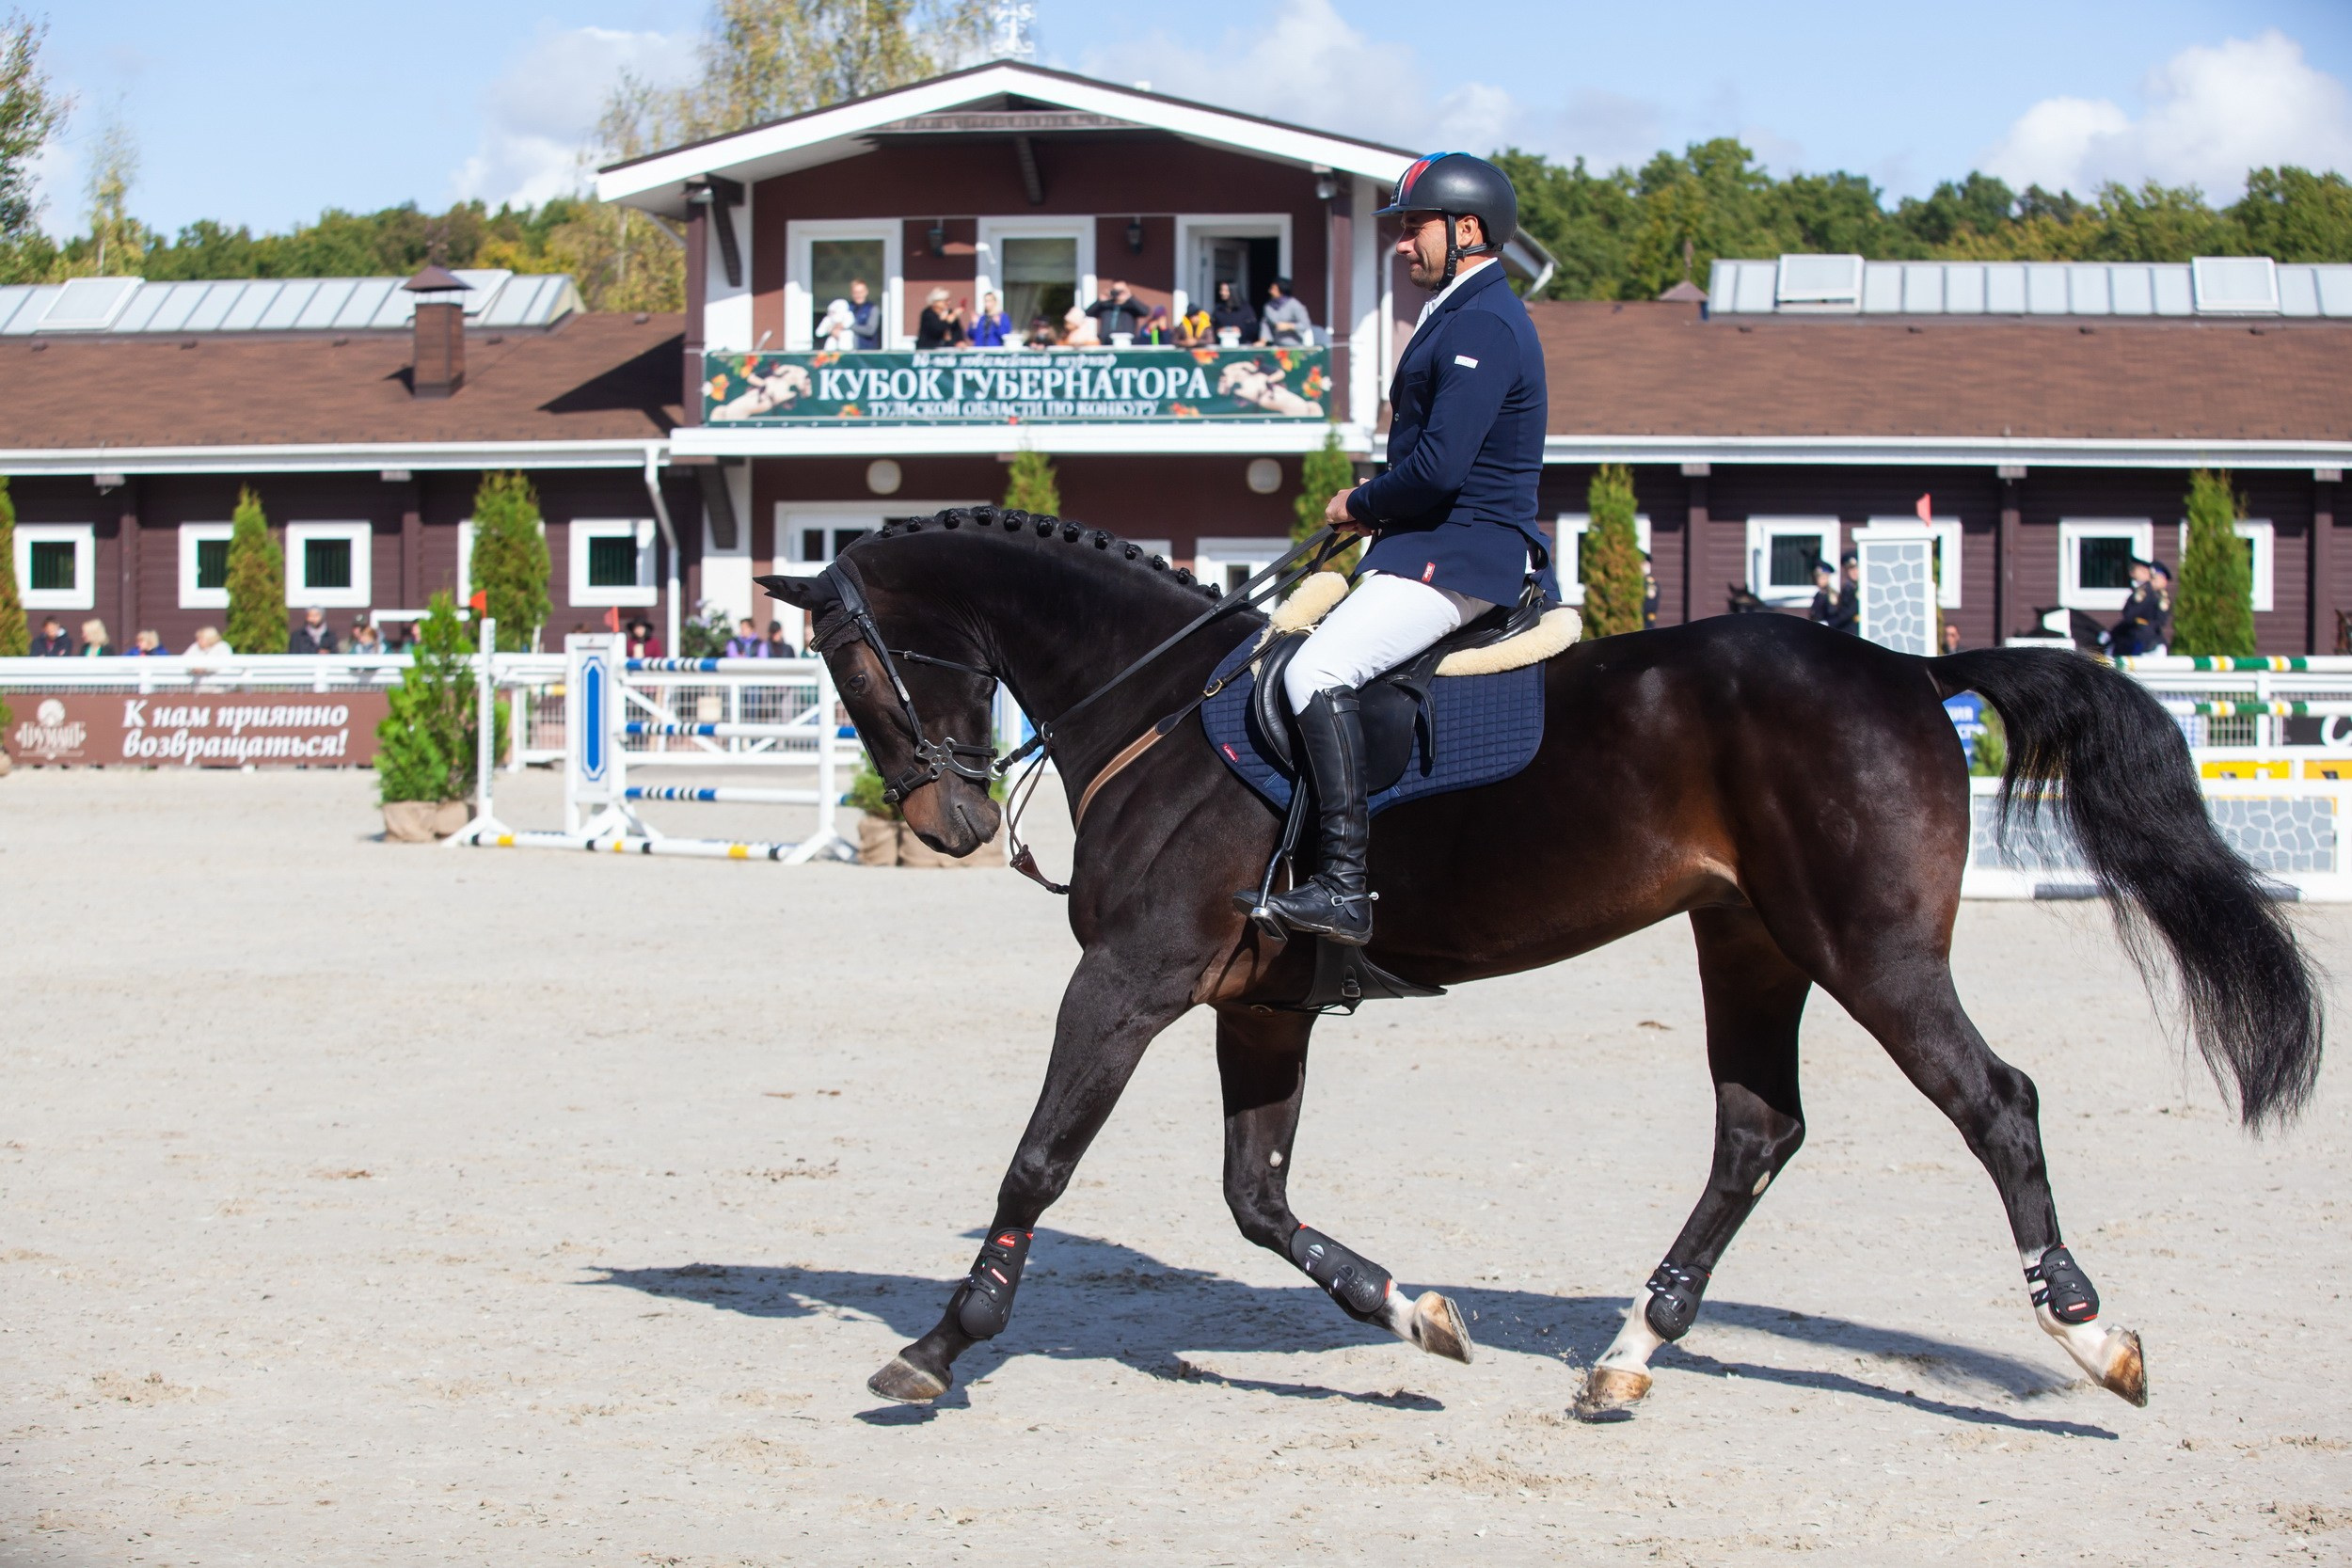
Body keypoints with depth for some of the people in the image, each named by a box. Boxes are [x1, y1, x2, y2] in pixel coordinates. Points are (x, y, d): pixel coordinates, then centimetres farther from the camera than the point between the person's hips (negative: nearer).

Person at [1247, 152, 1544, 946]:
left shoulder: (1482, 326, -15)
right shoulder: (1460, 316, 19)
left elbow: (1439, 468, -24)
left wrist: (1359, 505, -7)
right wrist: (1376, 511, 9)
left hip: (1462, 554, -11)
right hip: (1436, 547, 11)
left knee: (1317, 672, -25)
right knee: (1302, 657, 17)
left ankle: (1345, 886, -29)